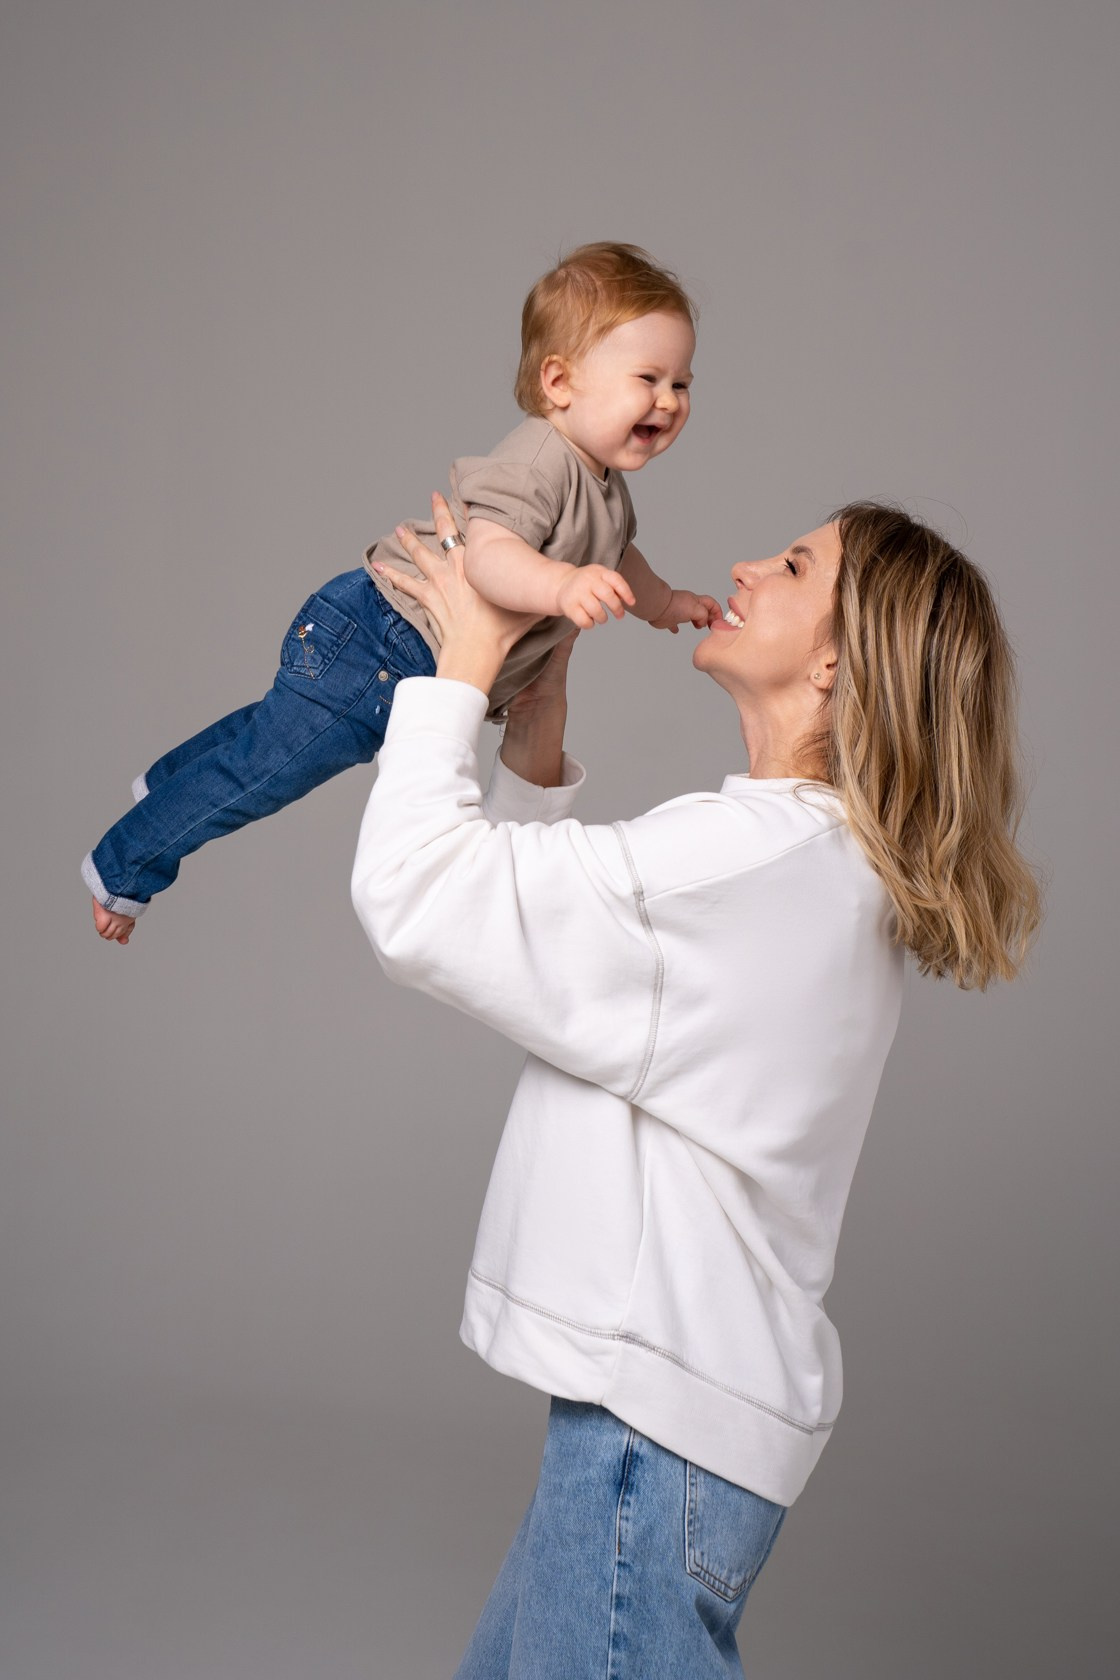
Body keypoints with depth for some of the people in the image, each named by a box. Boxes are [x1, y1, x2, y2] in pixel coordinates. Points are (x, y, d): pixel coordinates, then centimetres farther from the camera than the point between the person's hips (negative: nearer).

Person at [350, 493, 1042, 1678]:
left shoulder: (757, 852, -20)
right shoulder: (825, 861, 12)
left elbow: (416, 902, -19)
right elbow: (534, 935, 16)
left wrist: (463, 668, -7)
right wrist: (535, 745, 7)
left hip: (657, 1424, -10)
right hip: (659, 1392, 10)